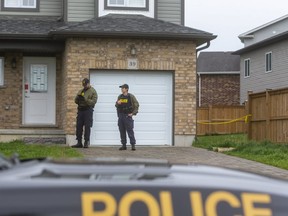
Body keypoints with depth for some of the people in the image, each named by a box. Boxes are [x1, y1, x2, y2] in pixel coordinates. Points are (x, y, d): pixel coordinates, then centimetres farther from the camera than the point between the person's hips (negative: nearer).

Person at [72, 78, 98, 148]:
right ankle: (79, 142, 10)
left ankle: (86, 142, -2)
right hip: (80, 110, 6)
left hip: (88, 110, -6)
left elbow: (93, 101, -12)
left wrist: (85, 99, -22)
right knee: (79, 126, 4)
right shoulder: (80, 91, 19)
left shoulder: (93, 91, 0)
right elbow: (76, 100, 16)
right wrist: (78, 98, -7)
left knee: (87, 127, -6)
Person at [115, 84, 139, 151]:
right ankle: (124, 145, 12)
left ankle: (133, 145, -4)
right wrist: (117, 103, -5)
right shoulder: (120, 97, 11)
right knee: (122, 131, 6)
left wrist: (133, 113, -8)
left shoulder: (131, 96, -5)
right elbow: (116, 106, 18)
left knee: (130, 131, -7)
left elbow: (136, 105, -3)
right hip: (120, 116, 6)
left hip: (128, 116, -6)